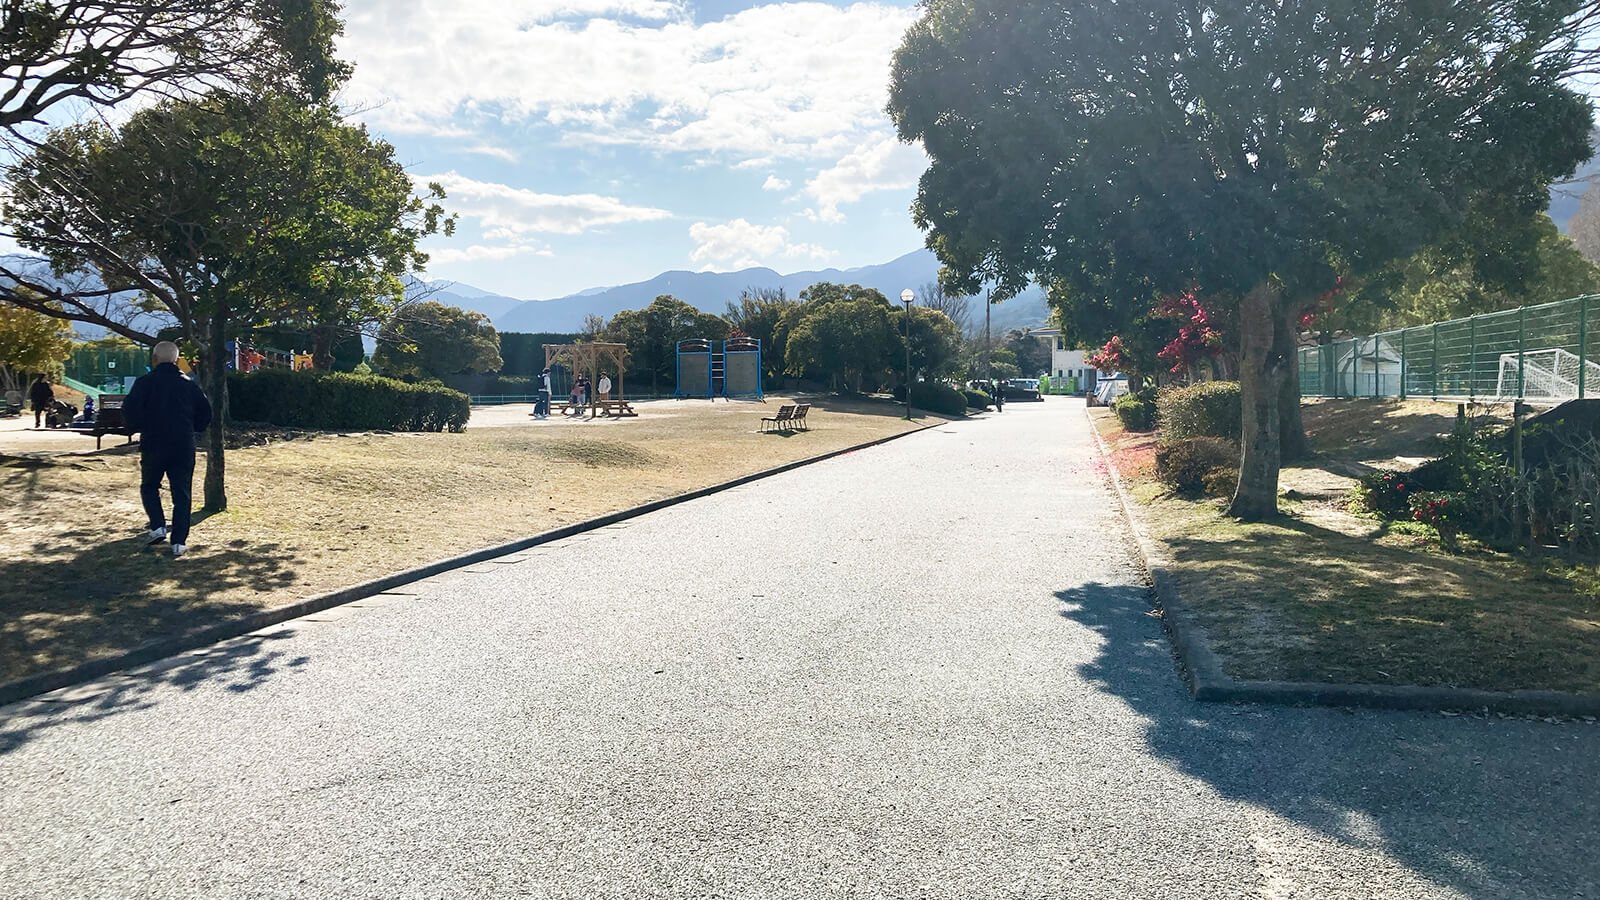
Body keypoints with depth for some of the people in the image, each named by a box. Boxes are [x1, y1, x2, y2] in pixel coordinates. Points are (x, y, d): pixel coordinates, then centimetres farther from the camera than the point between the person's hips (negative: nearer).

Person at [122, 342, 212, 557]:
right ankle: (179, 542, 0)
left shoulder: (145, 382, -5)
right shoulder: (189, 384, 5)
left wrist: (141, 427, 6)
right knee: (181, 494, 5)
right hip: (184, 447, 2)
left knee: (149, 487, 19)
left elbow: (129, 411, -12)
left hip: (153, 445, -2)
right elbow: (205, 413, 10)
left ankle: (158, 527, 3)